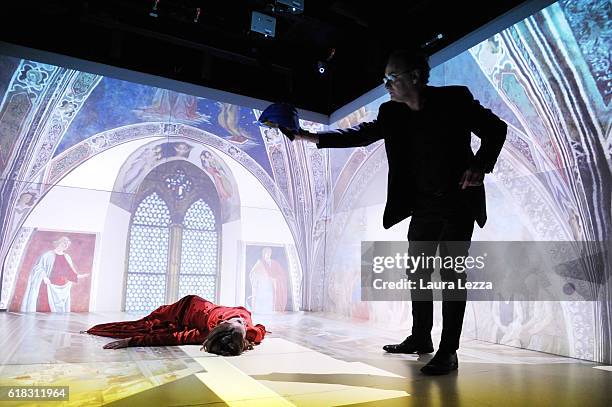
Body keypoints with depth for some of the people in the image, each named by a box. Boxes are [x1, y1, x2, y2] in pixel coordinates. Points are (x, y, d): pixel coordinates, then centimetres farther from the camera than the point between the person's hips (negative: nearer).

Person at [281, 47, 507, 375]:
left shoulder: (454, 99, -10)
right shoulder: (392, 114, 2)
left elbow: (496, 129, -5)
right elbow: (360, 134, -4)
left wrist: (481, 165, -22)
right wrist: (311, 137, -13)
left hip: (459, 202, -5)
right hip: (423, 205, 6)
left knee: (452, 273, -6)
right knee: (417, 272, 11)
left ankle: (448, 352, 3)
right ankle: (420, 338, 27)